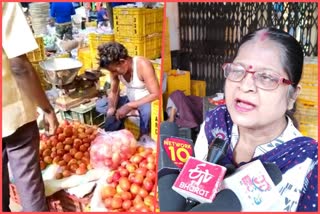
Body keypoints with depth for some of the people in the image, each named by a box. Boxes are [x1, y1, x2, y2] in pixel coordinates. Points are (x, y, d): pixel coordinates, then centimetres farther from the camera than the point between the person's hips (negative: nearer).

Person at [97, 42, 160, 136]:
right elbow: (113, 91, 0)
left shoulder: (143, 65, -28)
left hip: (146, 101, -6)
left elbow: (156, 94, -31)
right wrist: (111, 107, -22)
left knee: (147, 110, -40)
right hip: (130, 99, 7)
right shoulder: (115, 68, -10)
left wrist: (129, 106, -34)